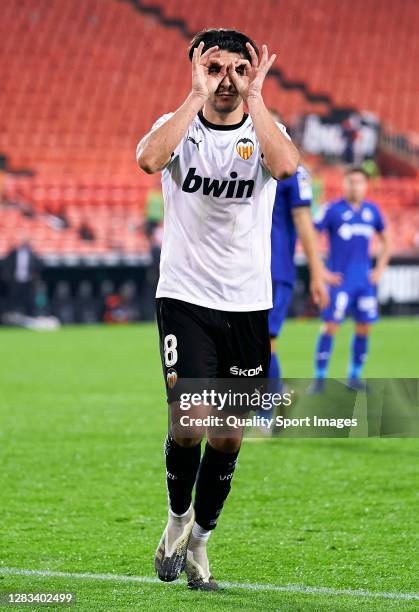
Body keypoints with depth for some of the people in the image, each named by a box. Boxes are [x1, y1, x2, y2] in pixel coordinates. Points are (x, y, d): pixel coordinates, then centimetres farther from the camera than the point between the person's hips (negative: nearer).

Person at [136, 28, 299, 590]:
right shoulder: (178, 126, -1)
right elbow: (148, 159, -26)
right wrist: (198, 95, -24)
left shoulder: (263, 132, 0)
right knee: (189, 418, -16)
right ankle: (178, 517, 11)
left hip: (247, 306, 2)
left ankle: (198, 541, 25)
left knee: (229, 435, 6)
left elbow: (287, 165, -25)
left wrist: (255, 97, -22)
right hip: (184, 297, -2)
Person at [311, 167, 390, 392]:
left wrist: (380, 269, 11)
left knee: (364, 328, 3)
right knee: (330, 326, -10)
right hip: (340, 280, -4)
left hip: (365, 281, 4)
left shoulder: (372, 211, 8)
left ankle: (354, 376, 15)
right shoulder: (333, 210, -5)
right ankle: (319, 378, -5)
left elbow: (385, 241, 23)